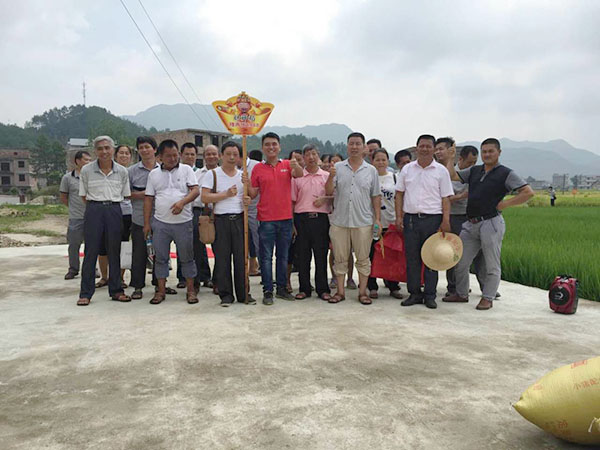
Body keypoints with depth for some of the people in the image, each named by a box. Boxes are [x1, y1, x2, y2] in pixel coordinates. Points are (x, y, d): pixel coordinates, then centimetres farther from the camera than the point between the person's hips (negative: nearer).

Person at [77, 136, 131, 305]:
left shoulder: (122, 171, 5)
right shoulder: (86, 170, 1)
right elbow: (84, 196, 7)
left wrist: (112, 204, 7)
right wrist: (96, 206, 4)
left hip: (114, 211, 2)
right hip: (94, 211, -2)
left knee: (114, 251, 7)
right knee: (91, 252, -2)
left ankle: (115, 290, 16)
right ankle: (85, 293, 5)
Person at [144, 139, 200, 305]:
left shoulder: (186, 170, 5)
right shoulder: (154, 174, 10)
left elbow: (195, 190, -4)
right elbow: (149, 199, 10)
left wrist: (182, 202, -23)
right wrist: (146, 223, 5)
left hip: (183, 222, -2)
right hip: (160, 223, 2)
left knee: (187, 257, 4)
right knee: (160, 258, 6)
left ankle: (190, 290, 14)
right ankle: (161, 290, 17)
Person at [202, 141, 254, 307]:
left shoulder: (243, 175, 13)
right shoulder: (212, 174, 1)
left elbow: (249, 195, 22)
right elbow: (204, 197, -7)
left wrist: (248, 200, -2)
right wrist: (226, 194, -12)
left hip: (240, 219, 3)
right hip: (221, 220, -3)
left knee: (241, 257, 4)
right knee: (222, 258, 1)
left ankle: (243, 294, 13)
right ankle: (226, 295, 11)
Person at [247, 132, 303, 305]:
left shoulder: (287, 165, 5)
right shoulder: (258, 169, 3)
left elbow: (299, 174, -16)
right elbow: (253, 194, 4)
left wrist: (296, 165, -37)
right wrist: (247, 184, -15)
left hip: (285, 217, 2)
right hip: (266, 219, -1)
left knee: (283, 256, 11)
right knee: (266, 257, 1)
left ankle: (281, 288, 22)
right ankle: (267, 291, 9)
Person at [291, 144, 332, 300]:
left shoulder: (327, 176, 10)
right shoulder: (297, 177, 9)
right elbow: (292, 200, 8)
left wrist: (324, 199, -8)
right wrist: (292, 223, 1)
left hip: (321, 218, 0)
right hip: (301, 218, 1)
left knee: (321, 255, 1)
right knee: (302, 255, 3)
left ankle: (322, 289, 11)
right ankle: (304, 288, 14)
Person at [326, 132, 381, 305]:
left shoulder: (371, 170, 7)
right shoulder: (338, 167, 6)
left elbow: (376, 197, 8)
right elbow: (328, 192, 1)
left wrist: (377, 218, 1)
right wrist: (331, 177, -16)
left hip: (363, 222, 0)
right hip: (339, 221, 0)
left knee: (363, 258, 6)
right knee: (340, 258, 8)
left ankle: (362, 292, 17)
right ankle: (340, 291, 19)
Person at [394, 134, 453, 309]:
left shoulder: (441, 171, 3)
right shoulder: (407, 169, 9)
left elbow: (446, 198, 1)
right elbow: (399, 194, 11)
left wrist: (446, 221, -6)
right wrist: (399, 216, 3)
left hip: (433, 218, -2)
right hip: (411, 218, 2)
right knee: (412, 257, 5)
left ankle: (430, 295, 13)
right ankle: (414, 293, 16)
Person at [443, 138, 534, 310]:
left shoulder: (506, 174, -1)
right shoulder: (474, 171, 15)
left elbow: (528, 192, -8)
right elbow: (452, 175, 15)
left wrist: (505, 204, -10)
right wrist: (450, 156, 14)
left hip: (491, 223, -6)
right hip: (470, 224, 6)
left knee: (491, 266, 2)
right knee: (460, 261, 9)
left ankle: (487, 298, 14)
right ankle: (461, 294, 24)